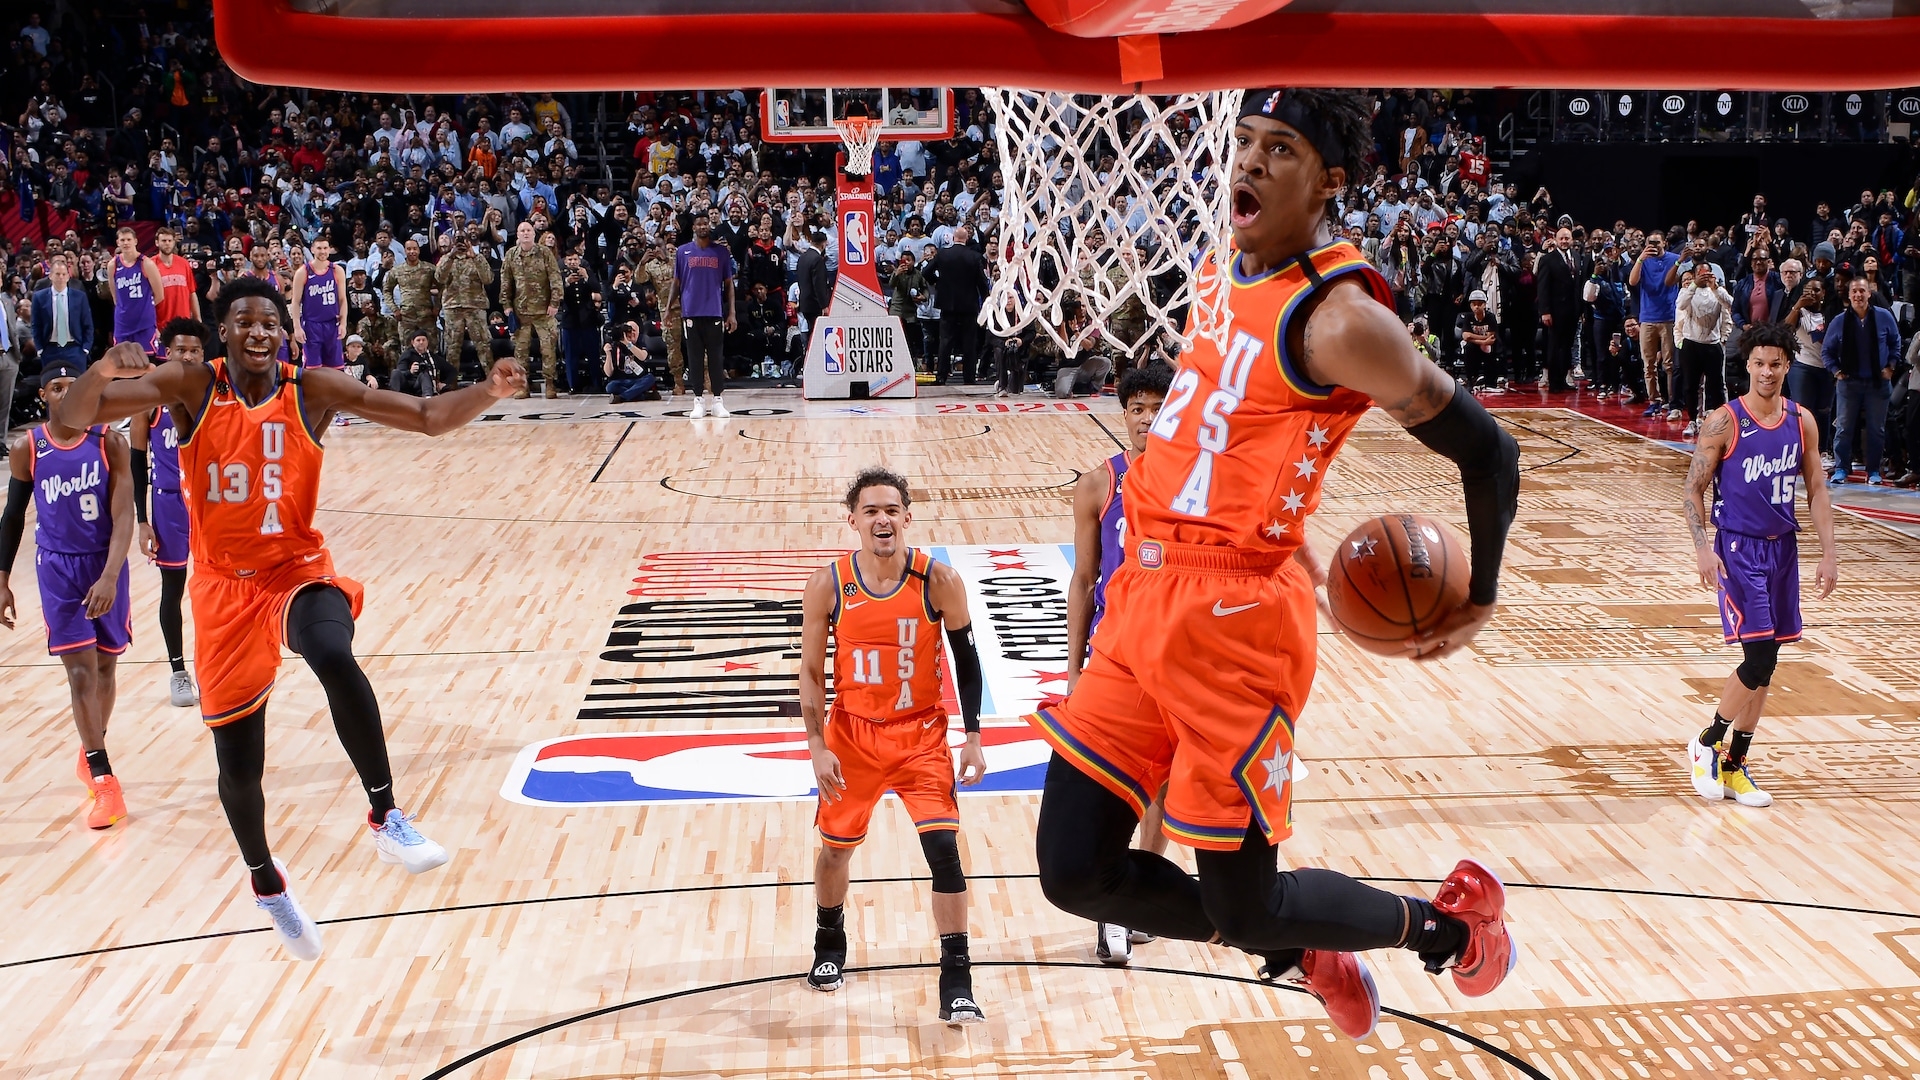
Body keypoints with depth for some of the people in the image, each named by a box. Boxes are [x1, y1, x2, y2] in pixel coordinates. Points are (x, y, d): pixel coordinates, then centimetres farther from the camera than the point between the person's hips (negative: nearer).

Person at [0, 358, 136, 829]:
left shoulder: (110, 442, -10)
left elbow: (123, 516, -14)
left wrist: (109, 577, -25)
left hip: (105, 564, 1)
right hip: (57, 566, -1)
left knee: (105, 666, 12)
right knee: (80, 670, -8)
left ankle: (92, 753, 35)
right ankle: (103, 780, -7)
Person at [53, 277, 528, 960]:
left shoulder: (315, 391, -7)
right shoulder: (189, 388, -8)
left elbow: (429, 418, -11)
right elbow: (69, 420, -14)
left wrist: (490, 392, -29)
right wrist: (101, 373, -35)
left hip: (298, 571, -1)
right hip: (224, 585, 1)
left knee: (335, 659, -37)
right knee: (238, 766, 7)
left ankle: (386, 817, -22)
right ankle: (265, 882, 37)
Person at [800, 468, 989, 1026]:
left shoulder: (940, 582, -14)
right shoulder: (827, 586, -11)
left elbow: (966, 659, -2)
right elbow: (811, 671, -3)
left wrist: (973, 737, -4)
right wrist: (818, 747, -9)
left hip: (921, 734, -1)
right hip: (851, 734, 2)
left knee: (944, 848, -13)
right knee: (835, 847, 15)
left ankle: (957, 984, -4)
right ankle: (829, 946, 44)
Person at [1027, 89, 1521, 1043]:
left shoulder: (1341, 317, -15)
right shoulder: (1223, 270, 10)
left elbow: (1488, 451, -9)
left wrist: (1480, 602, -1)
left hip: (1232, 621, -8)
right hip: (1144, 600, 8)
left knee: (1244, 906, 3)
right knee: (1076, 873, 8)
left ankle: (1446, 923, 33)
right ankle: (1305, 955, 32)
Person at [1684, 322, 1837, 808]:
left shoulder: (1802, 422, 4)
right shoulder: (1724, 422, -10)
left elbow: (1816, 489, 10)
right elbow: (1694, 490, -7)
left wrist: (1829, 553, 2)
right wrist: (1703, 549, -20)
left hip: (1783, 549, 5)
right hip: (1738, 549, -5)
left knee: (1765, 664, 7)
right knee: (1759, 658, -15)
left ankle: (1734, 767, 17)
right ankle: (1707, 744, 6)